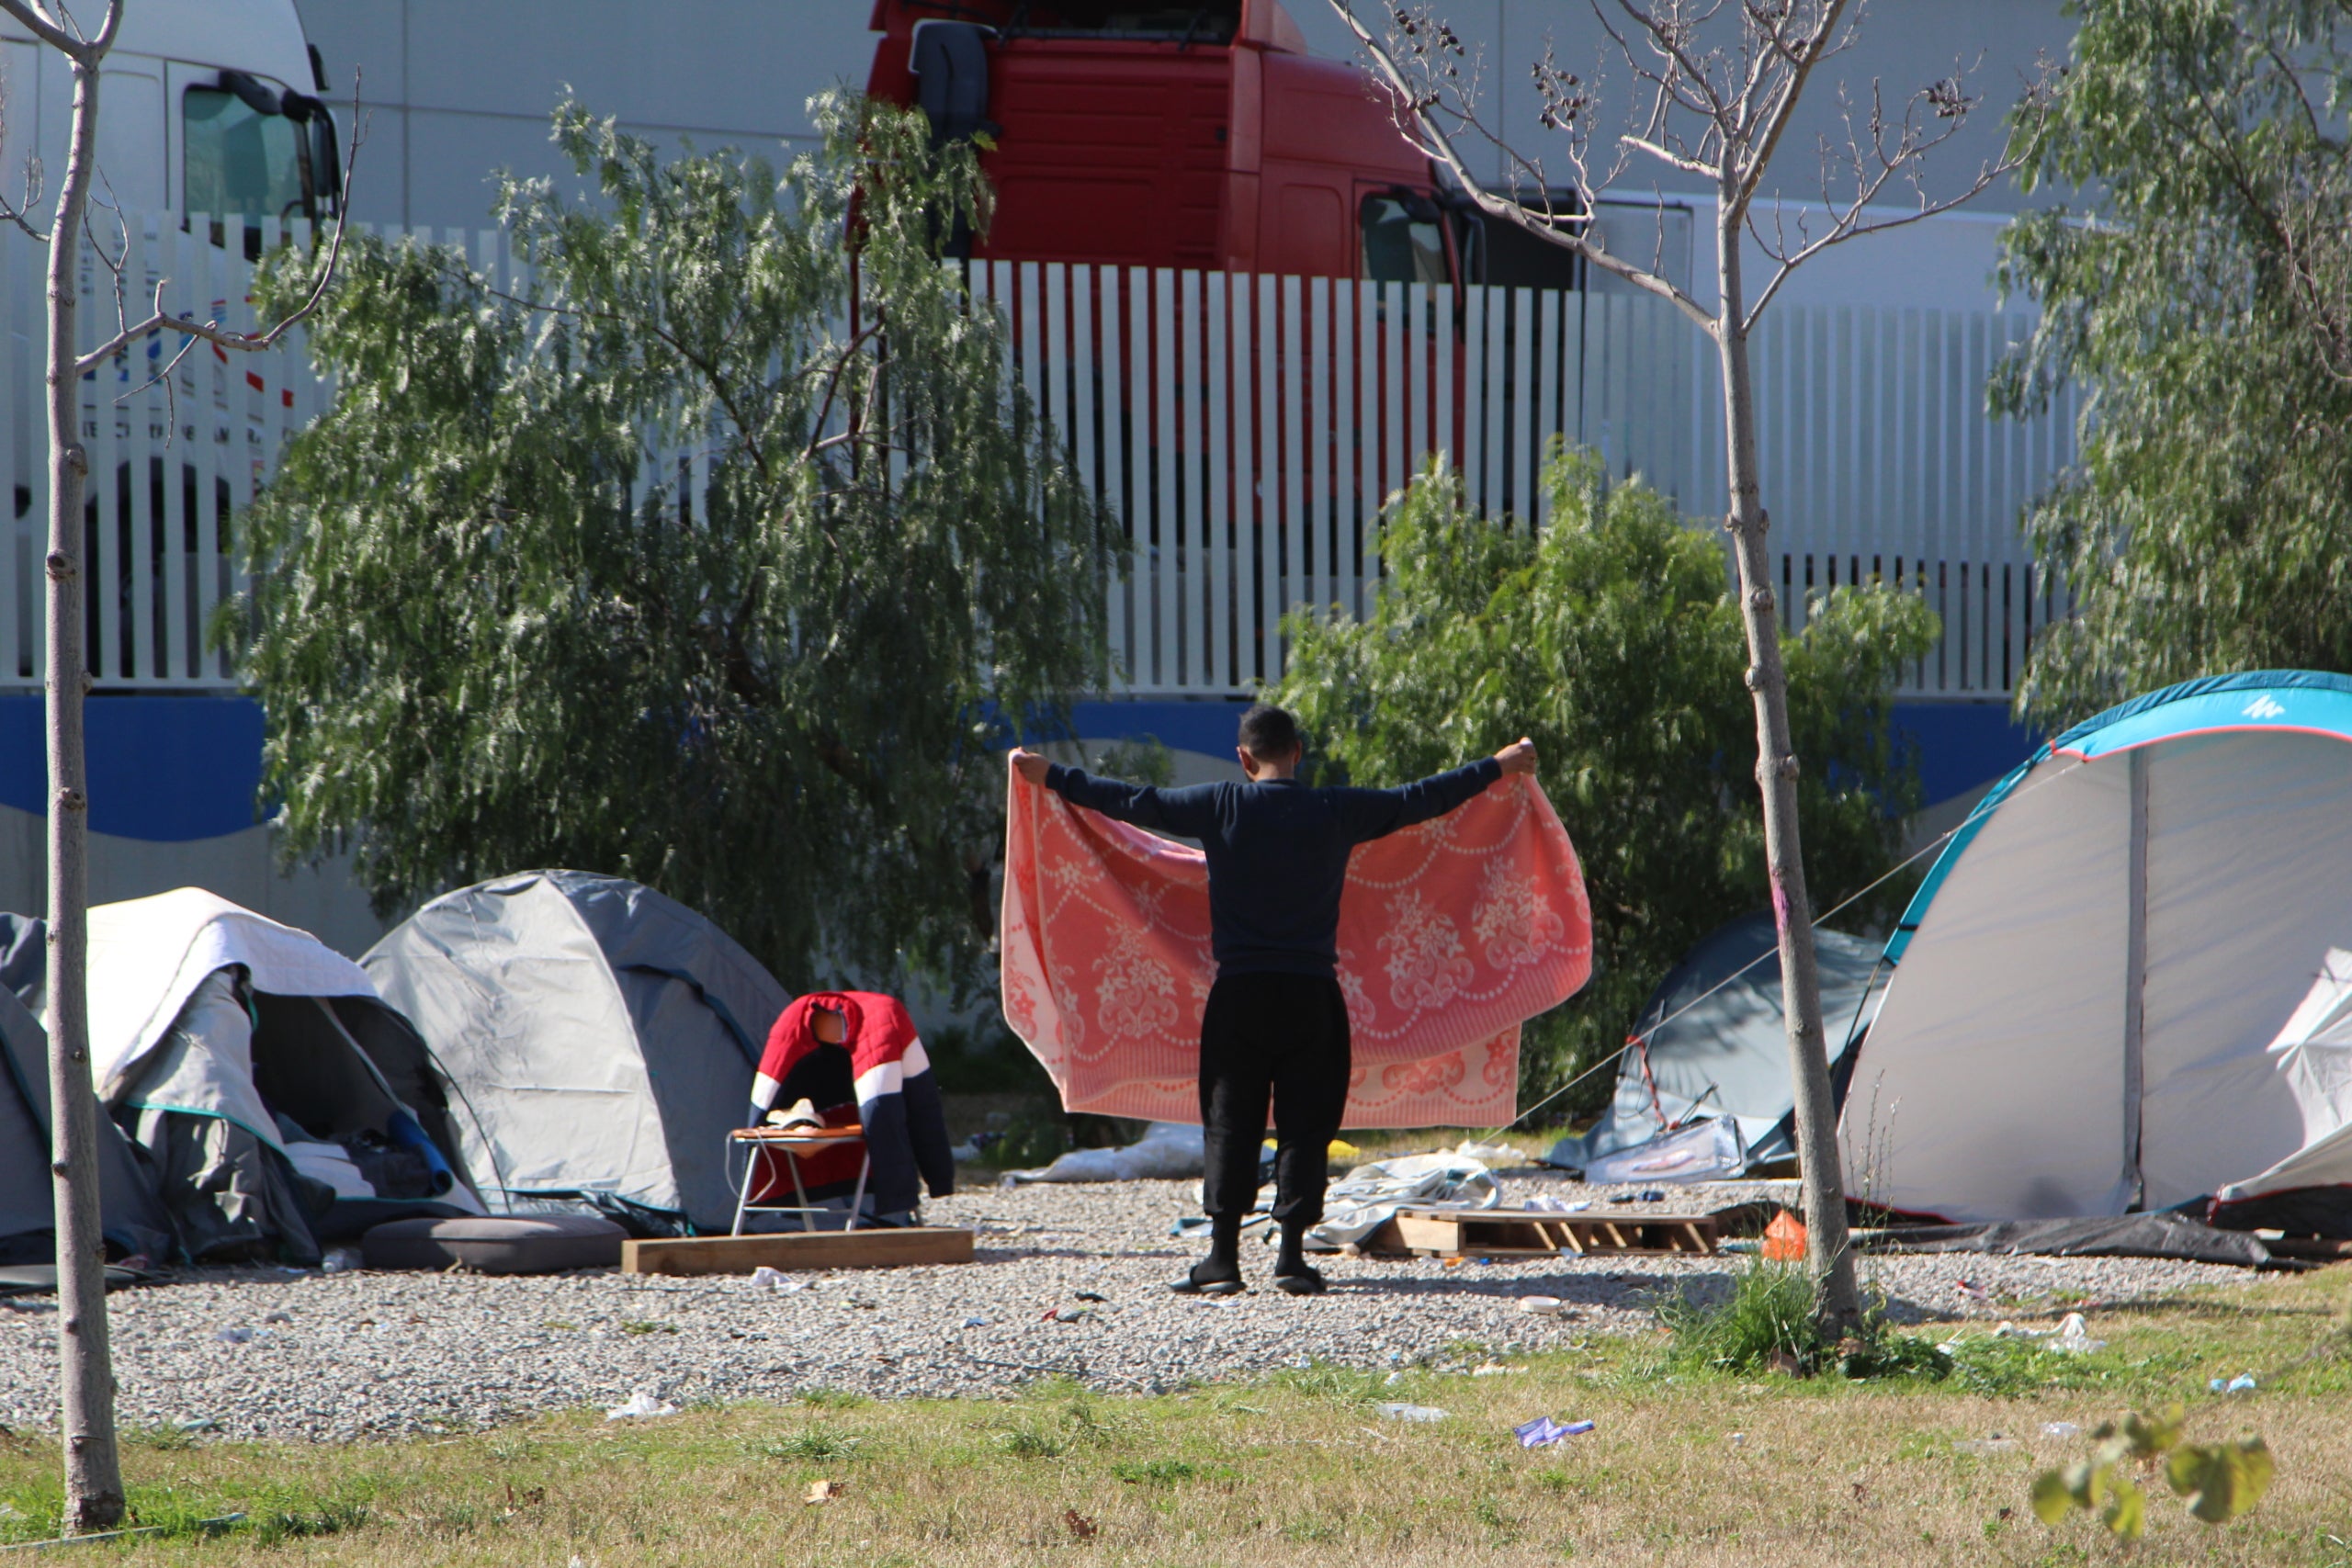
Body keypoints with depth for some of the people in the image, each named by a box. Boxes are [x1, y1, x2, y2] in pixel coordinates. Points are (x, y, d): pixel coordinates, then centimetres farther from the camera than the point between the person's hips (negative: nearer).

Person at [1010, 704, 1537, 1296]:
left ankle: (1223, 1256, 1)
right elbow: (1419, 800, 10)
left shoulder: (1221, 806, -1)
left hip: (1239, 993, 0)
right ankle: (1291, 1255, 0)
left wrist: (1053, 777, 14)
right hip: (1311, 995, 0)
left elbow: (1133, 802, 3)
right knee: (1304, 1124, 5)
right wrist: (1500, 765, 23)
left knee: (1230, 1123, 5)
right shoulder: (1336, 811, 1)